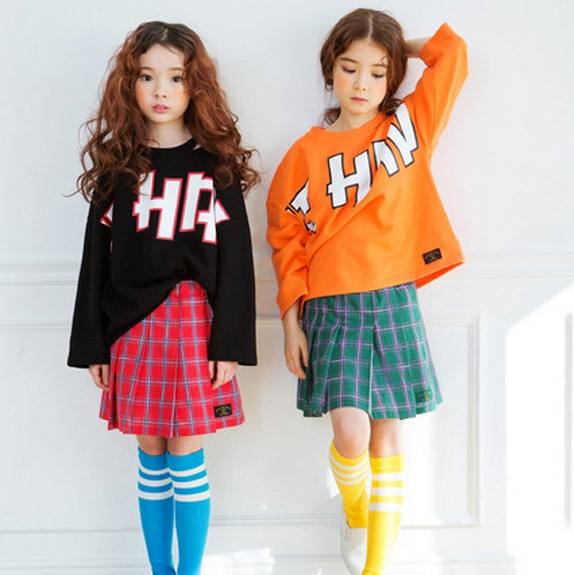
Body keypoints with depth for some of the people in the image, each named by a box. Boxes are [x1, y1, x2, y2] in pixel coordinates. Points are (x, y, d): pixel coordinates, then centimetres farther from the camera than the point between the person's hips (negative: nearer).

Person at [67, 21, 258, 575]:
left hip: (195, 319, -2)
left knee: (186, 459, 2)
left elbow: (235, 260, -3)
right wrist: (91, 343, 3)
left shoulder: (217, 164, 1)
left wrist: (229, 342, -9)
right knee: (152, 461, 10)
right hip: (131, 324, 2)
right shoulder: (115, 165, 7)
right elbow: (96, 259, 7)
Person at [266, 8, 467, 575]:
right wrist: (291, 322, -1)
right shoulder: (305, 153, 2)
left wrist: (402, 46, 13)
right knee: (351, 434, -14)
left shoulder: (409, 125, 5)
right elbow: (286, 241, 3)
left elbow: (452, 54, 3)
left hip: (395, 302, 2)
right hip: (330, 309, -1)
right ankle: (354, 512, 20)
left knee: (387, 436, 6)